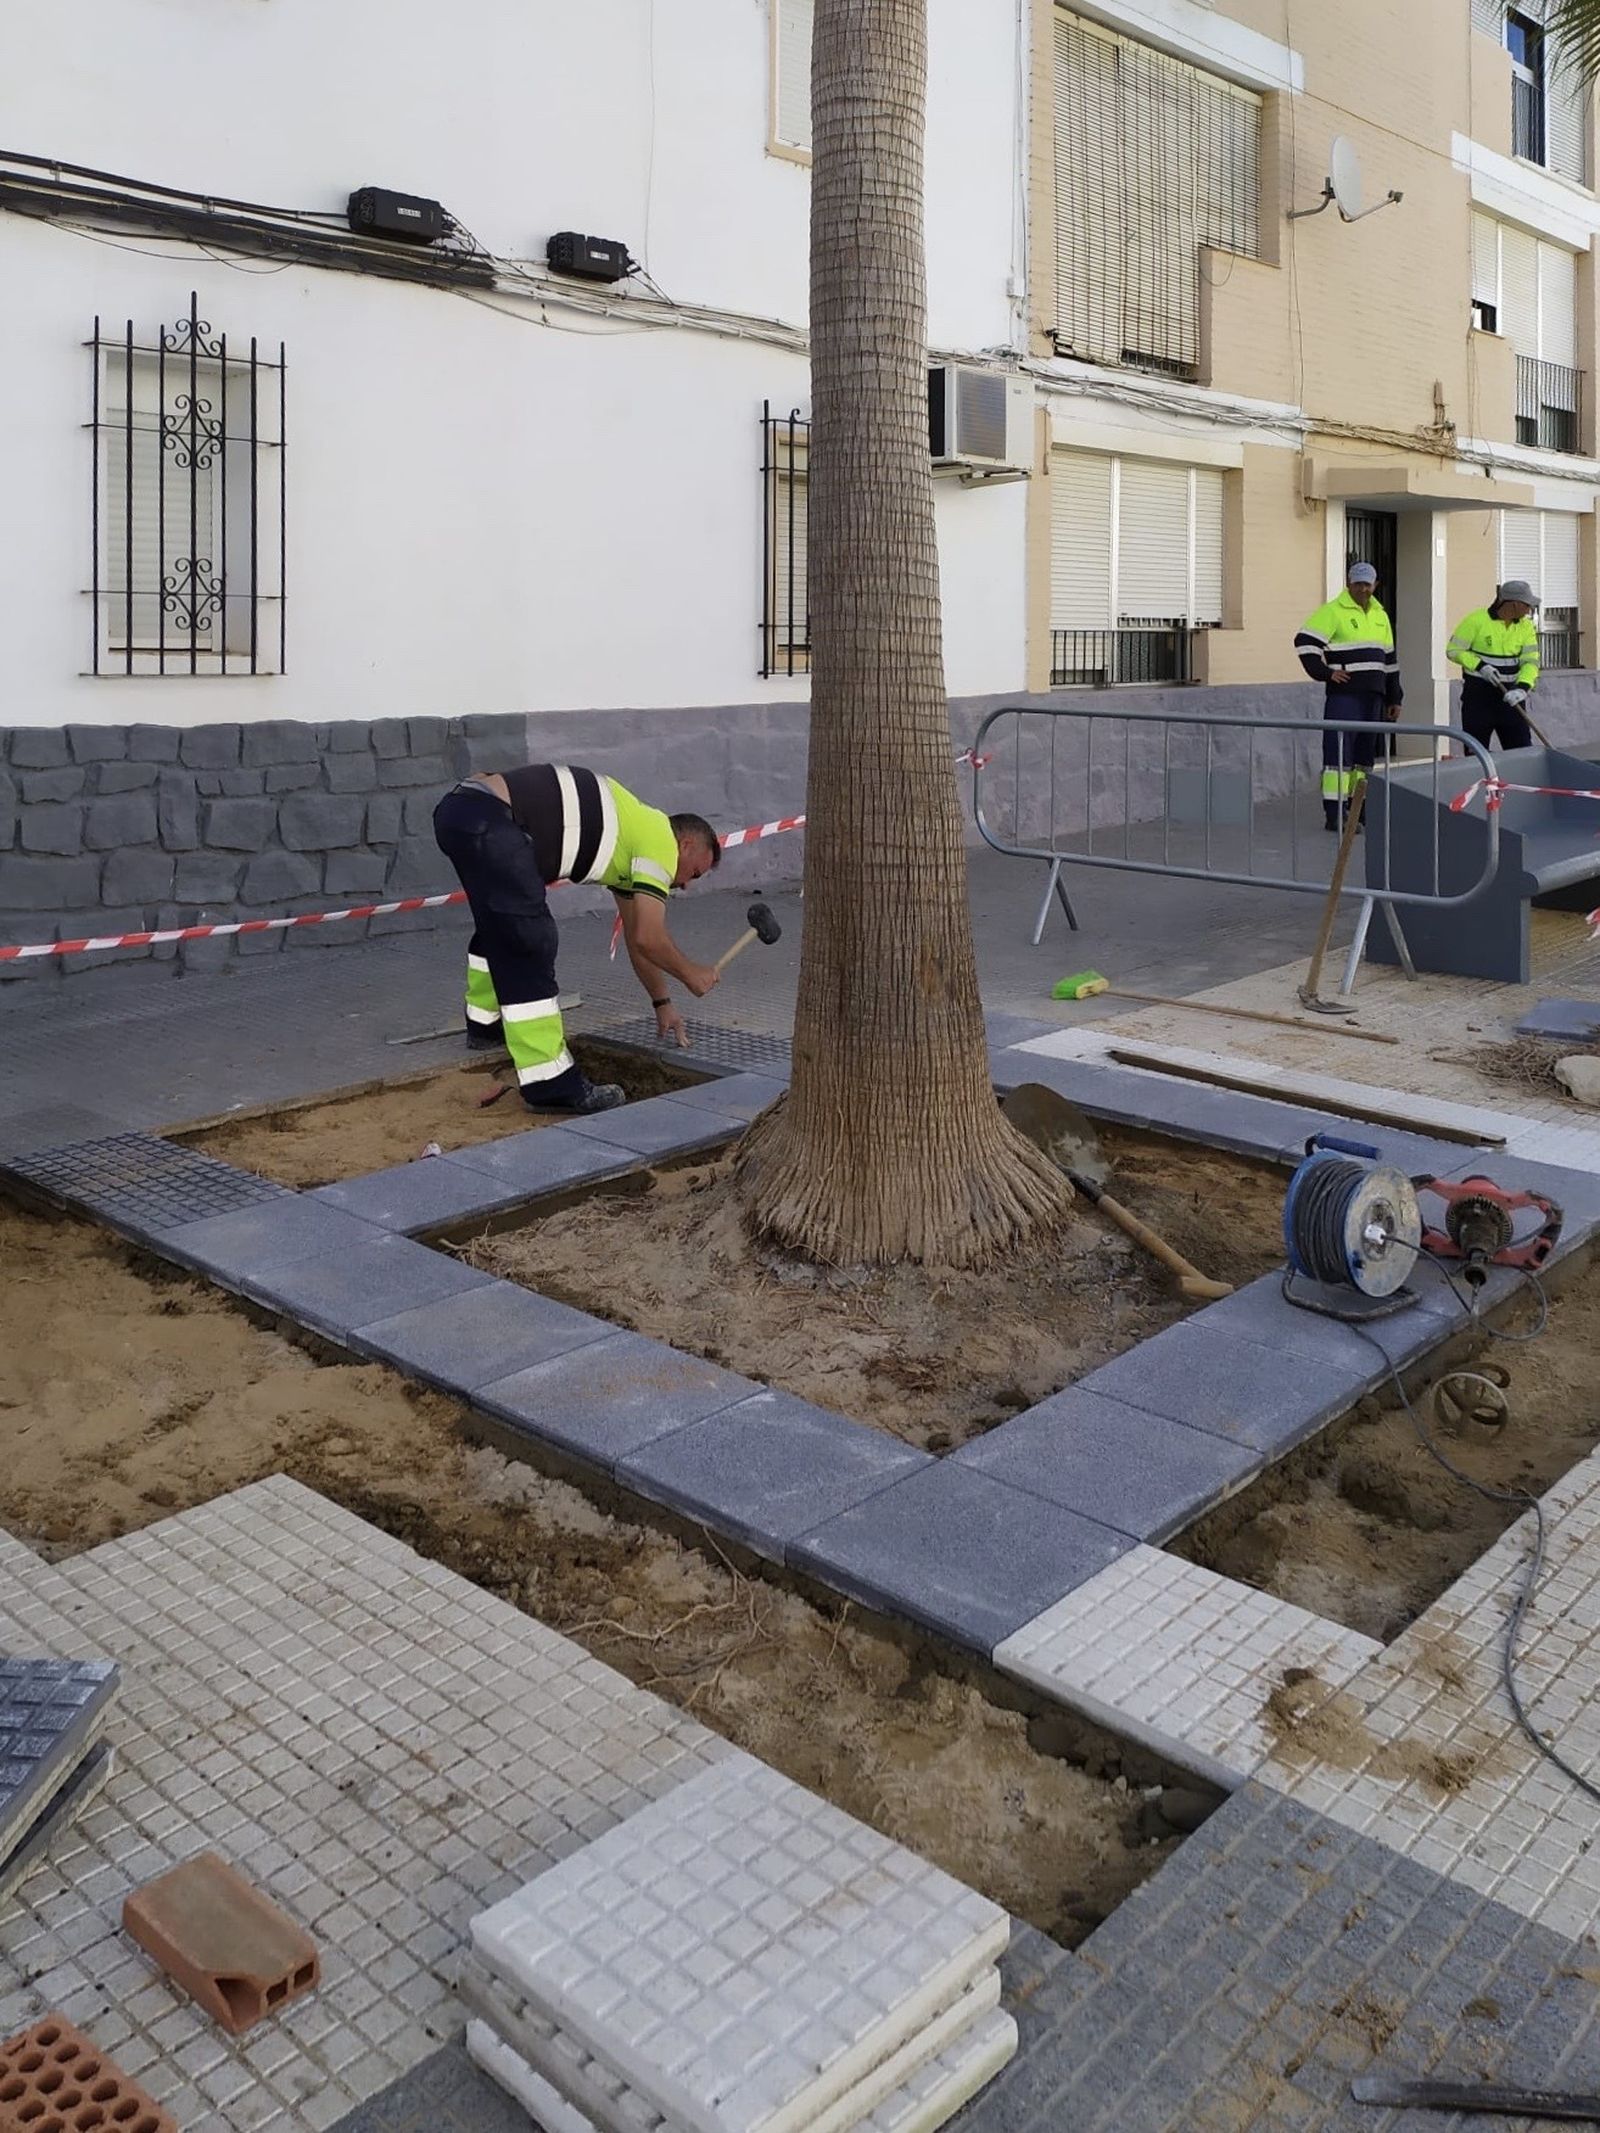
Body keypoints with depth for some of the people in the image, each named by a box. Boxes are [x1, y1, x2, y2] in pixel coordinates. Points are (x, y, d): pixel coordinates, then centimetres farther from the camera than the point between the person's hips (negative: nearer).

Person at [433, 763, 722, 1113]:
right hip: (489, 820, -11)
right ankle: (549, 1084, -11)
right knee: (530, 945, -10)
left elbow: (636, 937, 36)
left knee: (500, 928, 31)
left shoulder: (632, 836, 27)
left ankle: (486, 1023, 51)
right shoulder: (662, 841, 1)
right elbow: (648, 938, -5)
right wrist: (691, 975, 13)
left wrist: (662, 1002, 41)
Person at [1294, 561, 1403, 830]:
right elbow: (1305, 641, -12)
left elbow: (1389, 659, 23)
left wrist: (1394, 697, 20)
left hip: (1373, 696, 7)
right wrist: (1325, 672, -14)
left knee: (1365, 754, 9)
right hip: (1344, 694, -7)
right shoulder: (1333, 611, -4)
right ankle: (1334, 814, -12)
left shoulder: (1380, 615, 19)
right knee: (1339, 753, -11)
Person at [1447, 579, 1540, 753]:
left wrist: (1523, 687, -22)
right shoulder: (1476, 620, -10)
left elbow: (1531, 660, -3)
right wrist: (1480, 666, -20)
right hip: (1478, 694, -4)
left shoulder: (1526, 626, 3)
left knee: (1523, 750, 2)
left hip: (1510, 695, 4)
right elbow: (1453, 650, -7)